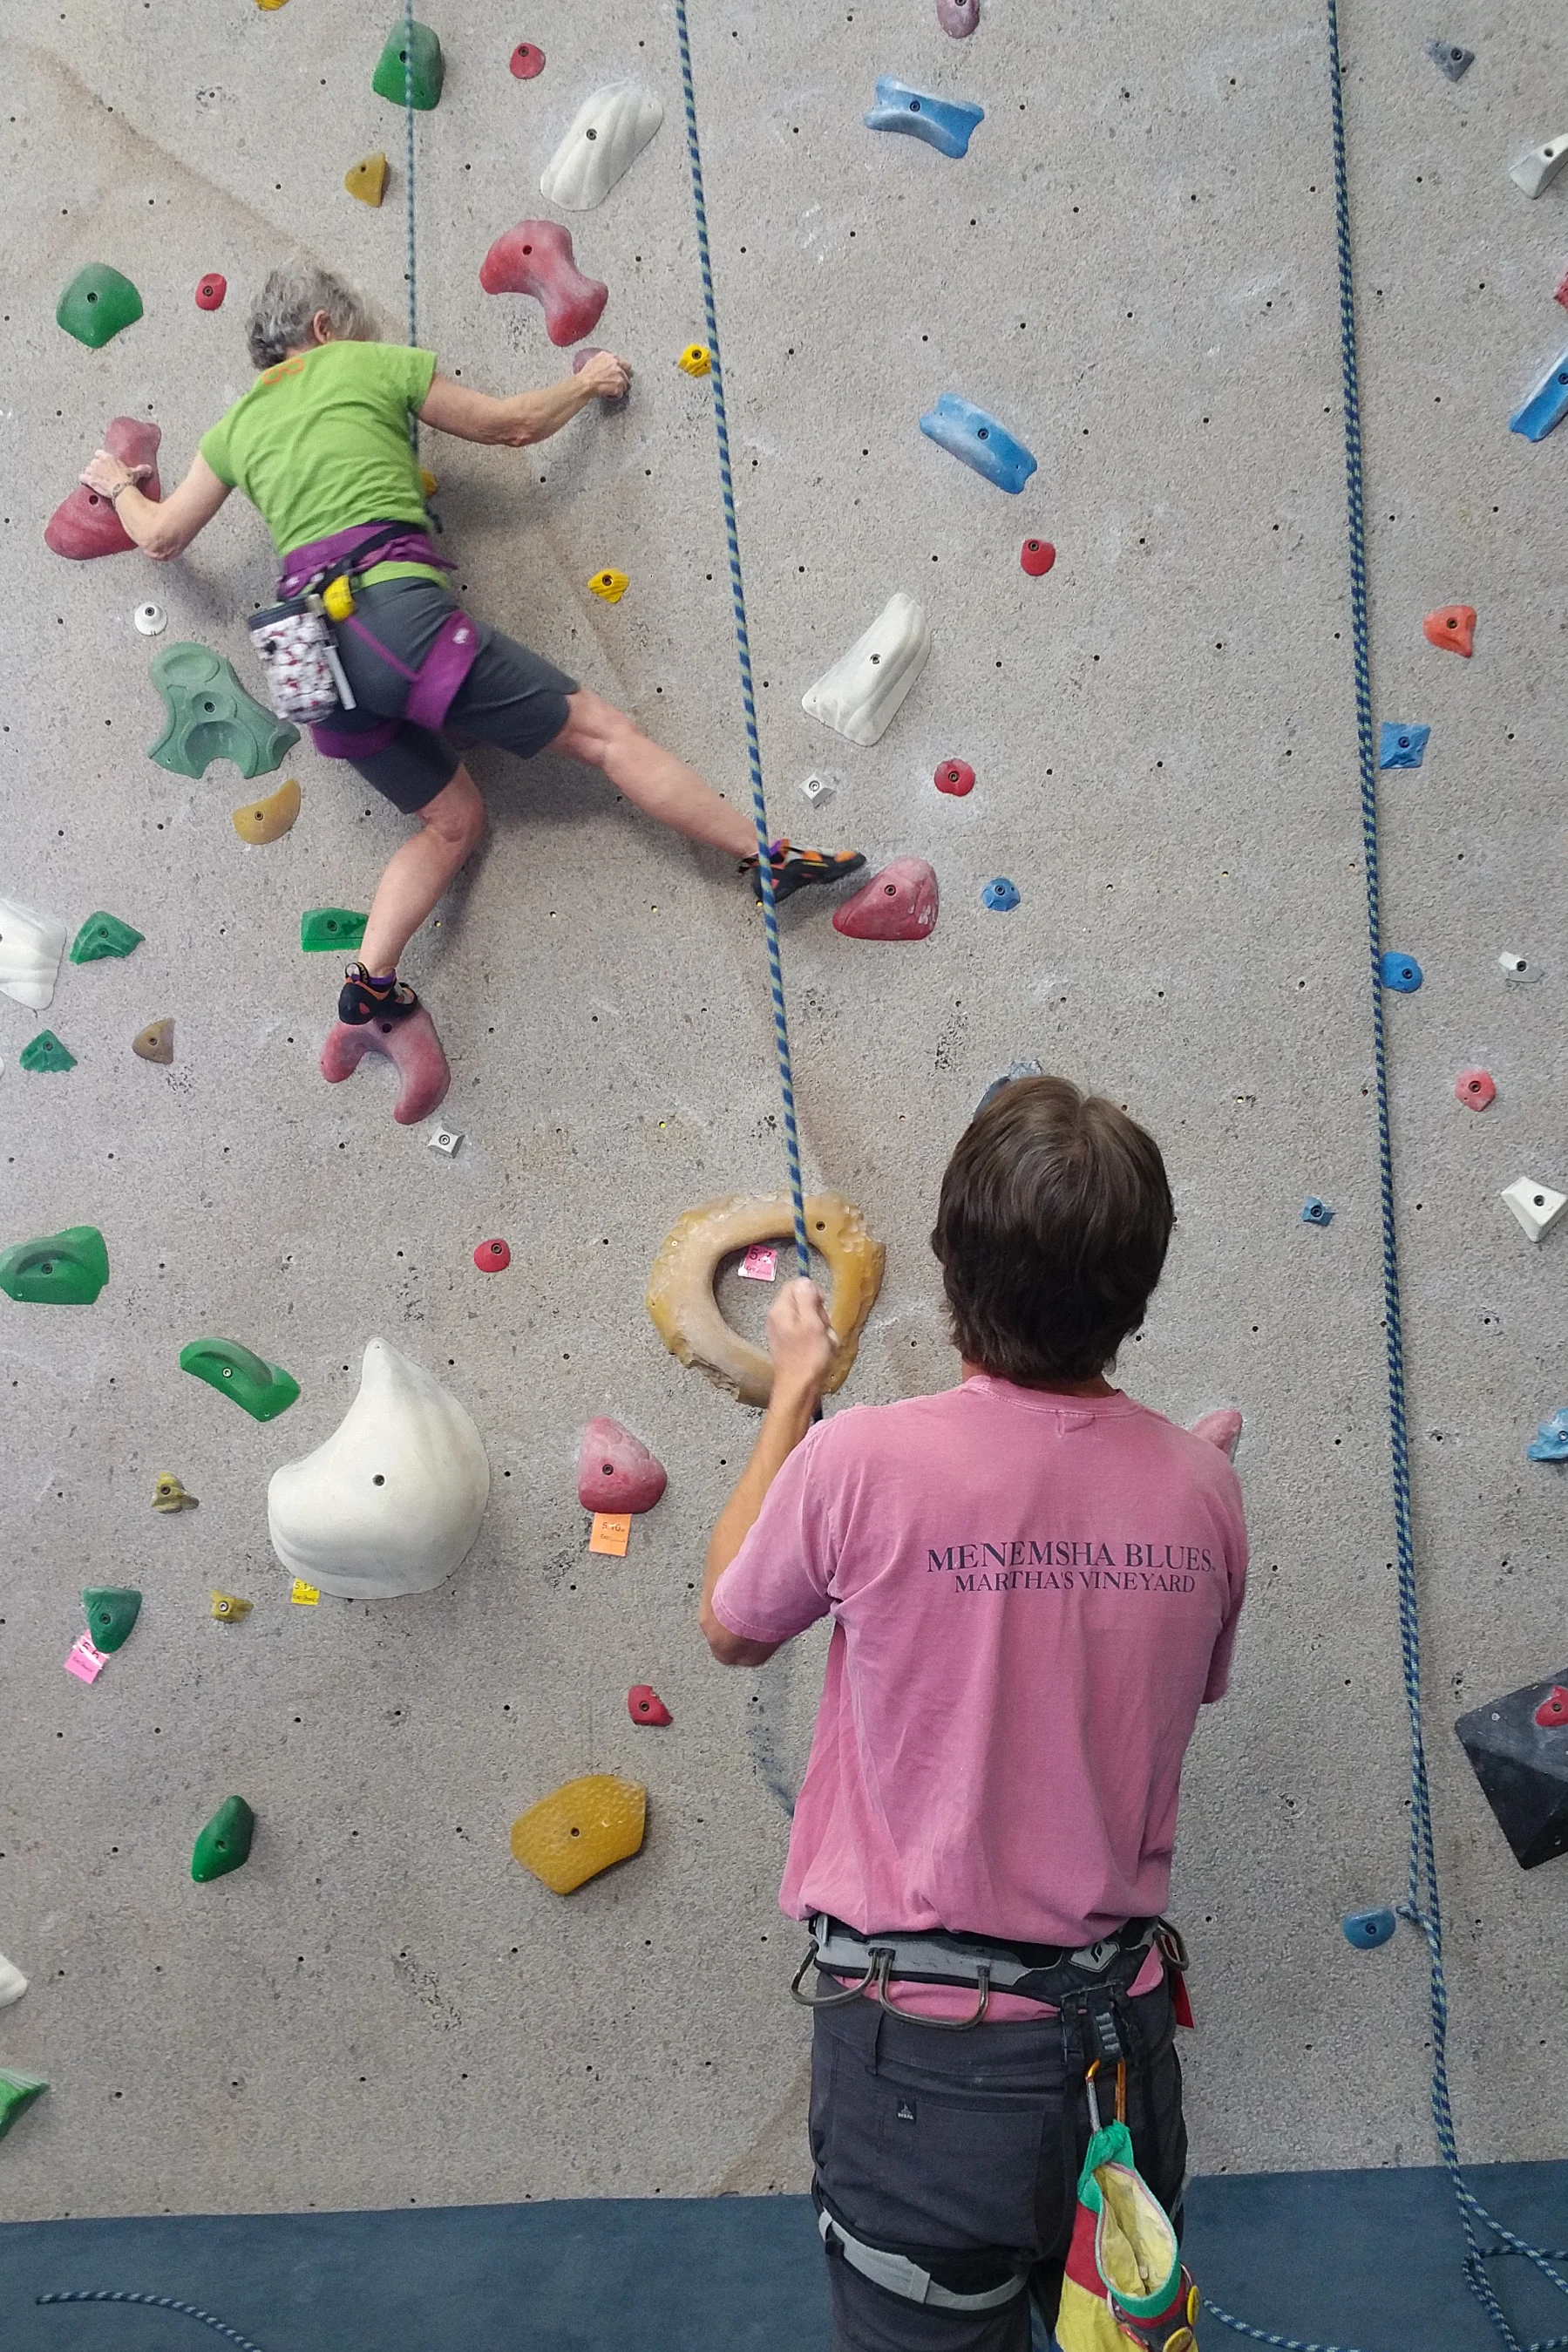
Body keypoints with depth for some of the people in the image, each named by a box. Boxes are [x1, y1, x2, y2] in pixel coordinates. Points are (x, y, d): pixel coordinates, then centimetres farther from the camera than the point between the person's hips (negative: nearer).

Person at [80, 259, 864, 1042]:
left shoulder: (237, 426, 22)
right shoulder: (374, 364, 12)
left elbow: (160, 537, 29)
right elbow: (511, 425, 16)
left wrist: (118, 484, 50)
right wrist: (586, 382, 33)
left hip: (315, 654, 6)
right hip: (397, 611, -5)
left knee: (454, 823, 17)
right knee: (603, 729, 0)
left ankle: (370, 978, -1)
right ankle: (769, 858, -3)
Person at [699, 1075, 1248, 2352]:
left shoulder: (863, 1459, -21)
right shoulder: (1201, 1488, -9)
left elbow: (731, 1627, -1)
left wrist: (794, 1391, 7)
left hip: (922, 2046, -4)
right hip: (1119, 2032, 4)